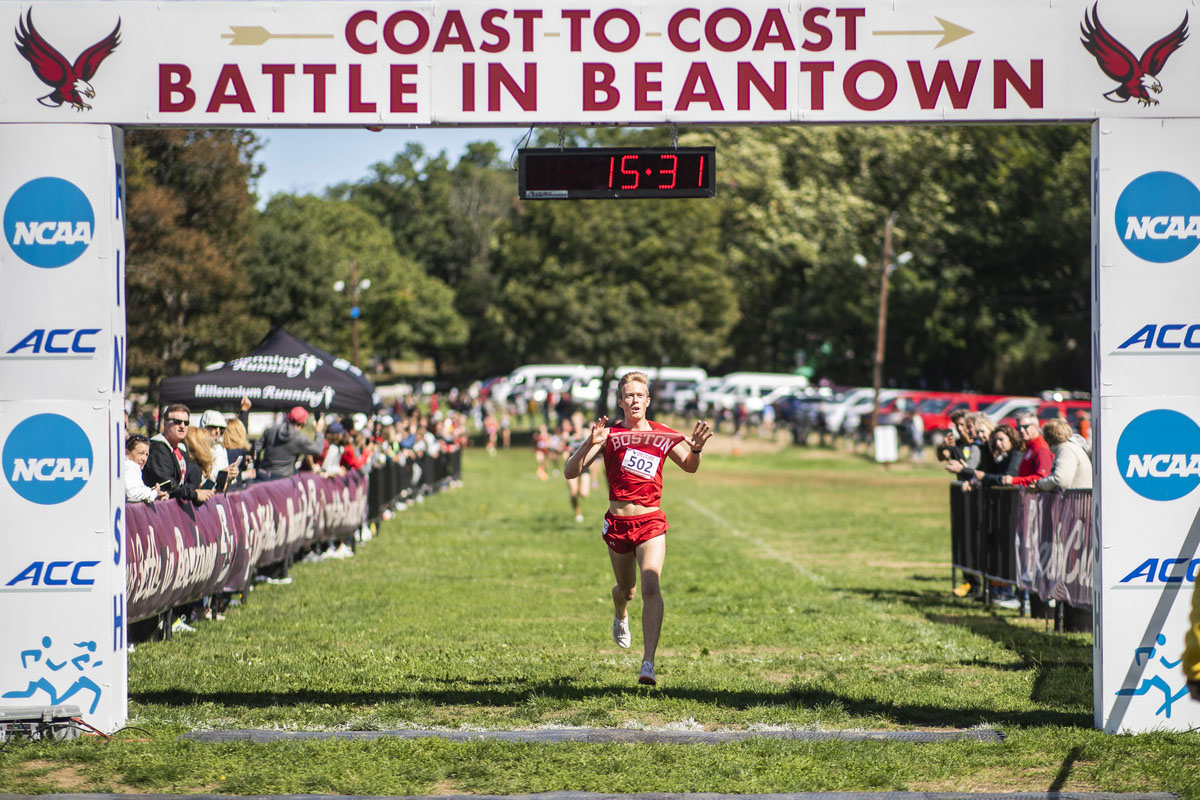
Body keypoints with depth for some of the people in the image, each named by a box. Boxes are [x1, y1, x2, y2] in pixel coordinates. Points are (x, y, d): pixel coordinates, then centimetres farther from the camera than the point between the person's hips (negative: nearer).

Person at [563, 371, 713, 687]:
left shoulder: (662, 435, 1)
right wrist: (591, 443, -28)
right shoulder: (610, 435, -2)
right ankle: (620, 614, 57)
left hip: (651, 522, -1)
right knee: (626, 590, 17)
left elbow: (689, 467, -8)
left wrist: (696, 449, -30)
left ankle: (648, 663, -25)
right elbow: (570, 472, -10)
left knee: (651, 586, -21)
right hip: (617, 523, 1)